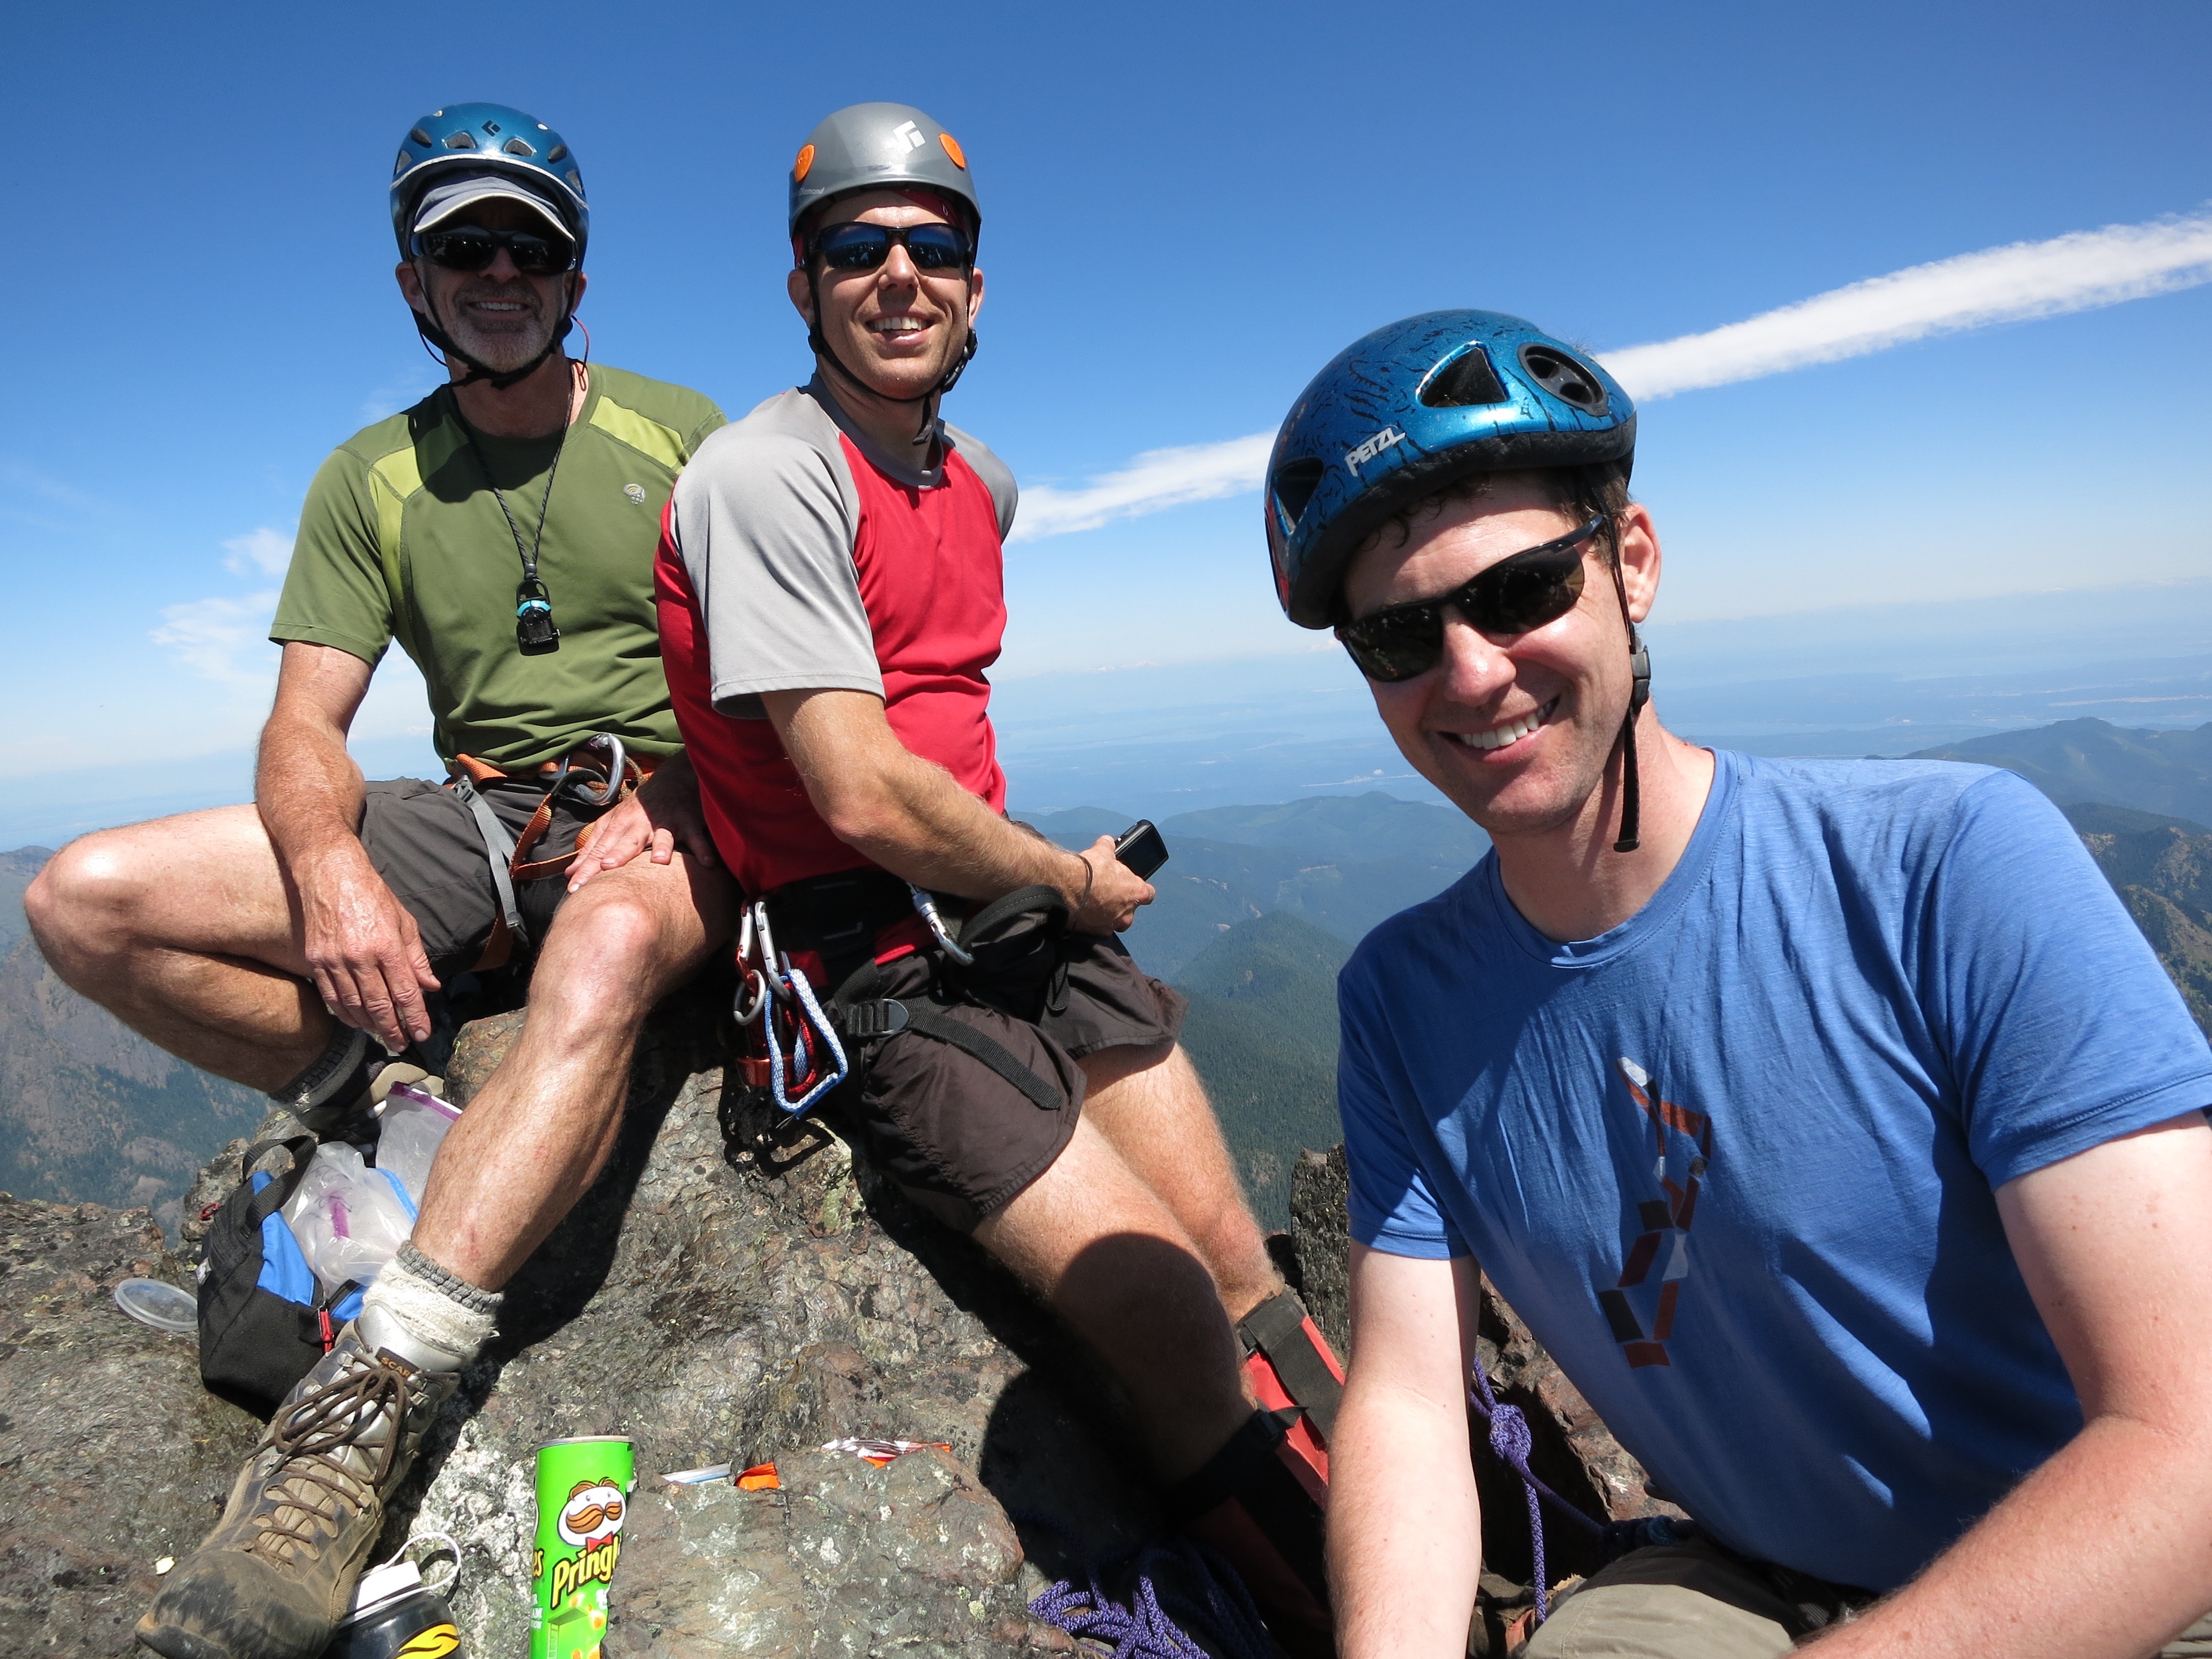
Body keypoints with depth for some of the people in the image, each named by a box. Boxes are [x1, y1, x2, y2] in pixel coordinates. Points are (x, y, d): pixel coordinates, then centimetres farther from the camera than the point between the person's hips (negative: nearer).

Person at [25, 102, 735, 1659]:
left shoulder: (677, 428, 7)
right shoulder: (369, 481, 11)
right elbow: (306, 725, 3)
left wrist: (667, 804, -16)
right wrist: (331, 871, -20)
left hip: (664, 798, -3)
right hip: (477, 817, 4)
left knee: (602, 961, -40)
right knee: (87, 897, -13)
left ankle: (364, 1407, -39)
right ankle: (391, 1103, -4)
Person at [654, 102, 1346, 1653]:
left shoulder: (984, 482, 14)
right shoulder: (767, 473, -12)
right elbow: (865, 798, -21)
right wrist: (1067, 876, -6)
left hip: (1017, 905, 7)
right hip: (861, 953, -7)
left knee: (1242, 1266, 1)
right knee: (1168, 1312, -14)